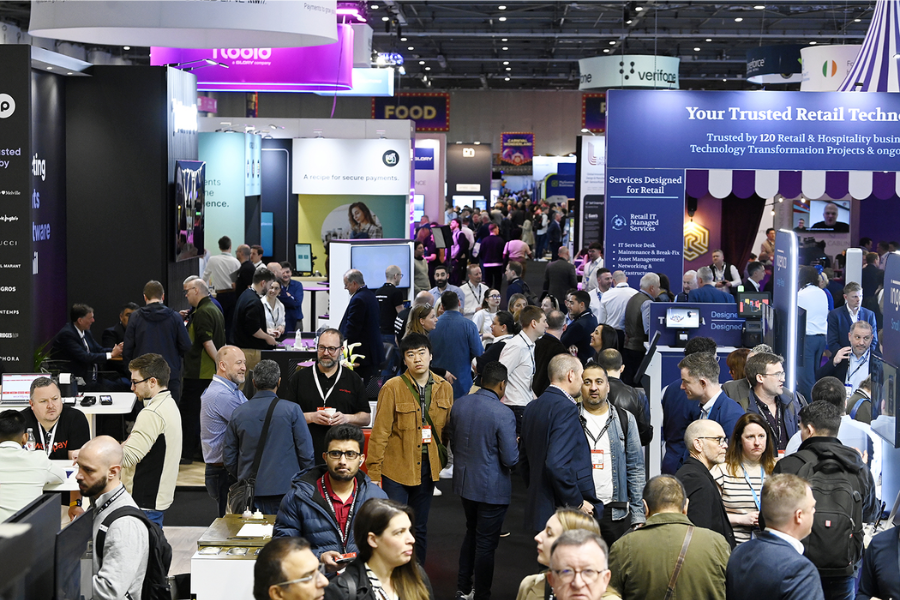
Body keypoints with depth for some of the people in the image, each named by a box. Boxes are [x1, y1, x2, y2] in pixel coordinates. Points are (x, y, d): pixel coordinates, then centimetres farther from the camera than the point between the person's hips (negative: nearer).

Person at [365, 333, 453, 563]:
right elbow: (380, 433, -7)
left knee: (420, 528, 13)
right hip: (396, 468, -4)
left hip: (427, 467, 4)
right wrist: (373, 472, -9)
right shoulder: (392, 388, -8)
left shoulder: (444, 388, 4)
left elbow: (448, 429, 12)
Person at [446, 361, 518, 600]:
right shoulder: (503, 415, -23)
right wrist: (515, 445, 2)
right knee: (486, 543, 8)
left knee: (472, 533, 25)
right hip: (491, 488, -6)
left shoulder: (459, 405, -4)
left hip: (464, 481, 6)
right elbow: (510, 459, -19)